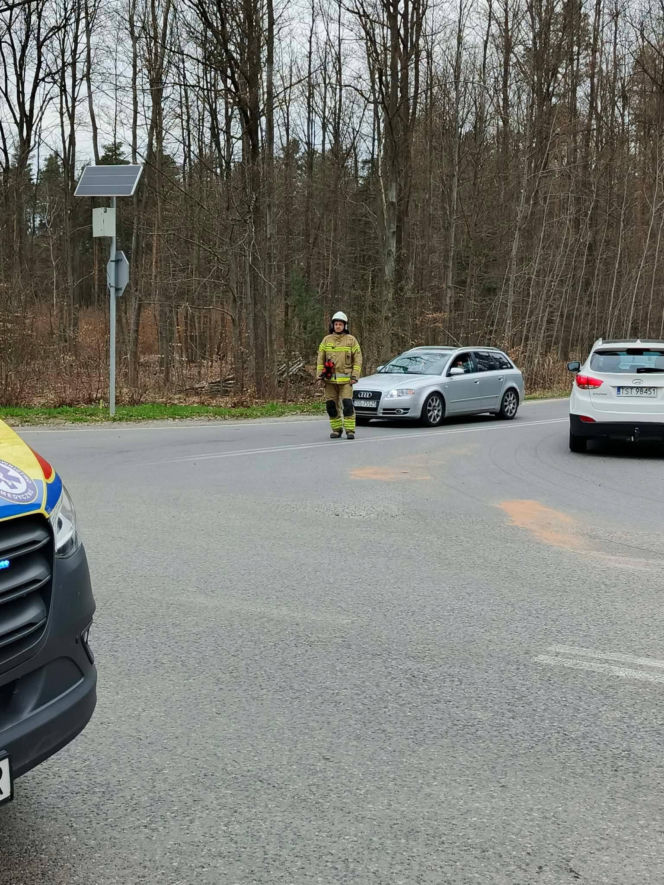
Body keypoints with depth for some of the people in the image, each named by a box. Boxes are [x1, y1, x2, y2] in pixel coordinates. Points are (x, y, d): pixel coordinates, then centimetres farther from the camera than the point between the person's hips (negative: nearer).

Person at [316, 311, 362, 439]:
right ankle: (336, 430, 16)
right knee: (331, 405, 4)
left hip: (345, 379, -3)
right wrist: (319, 375, 2)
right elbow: (320, 359, 11)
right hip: (330, 379, 3)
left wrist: (355, 376, -6)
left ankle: (350, 431, -6)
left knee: (347, 404, -11)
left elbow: (358, 359, 3)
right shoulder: (326, 340, 9)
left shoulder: (351, 340, 3)